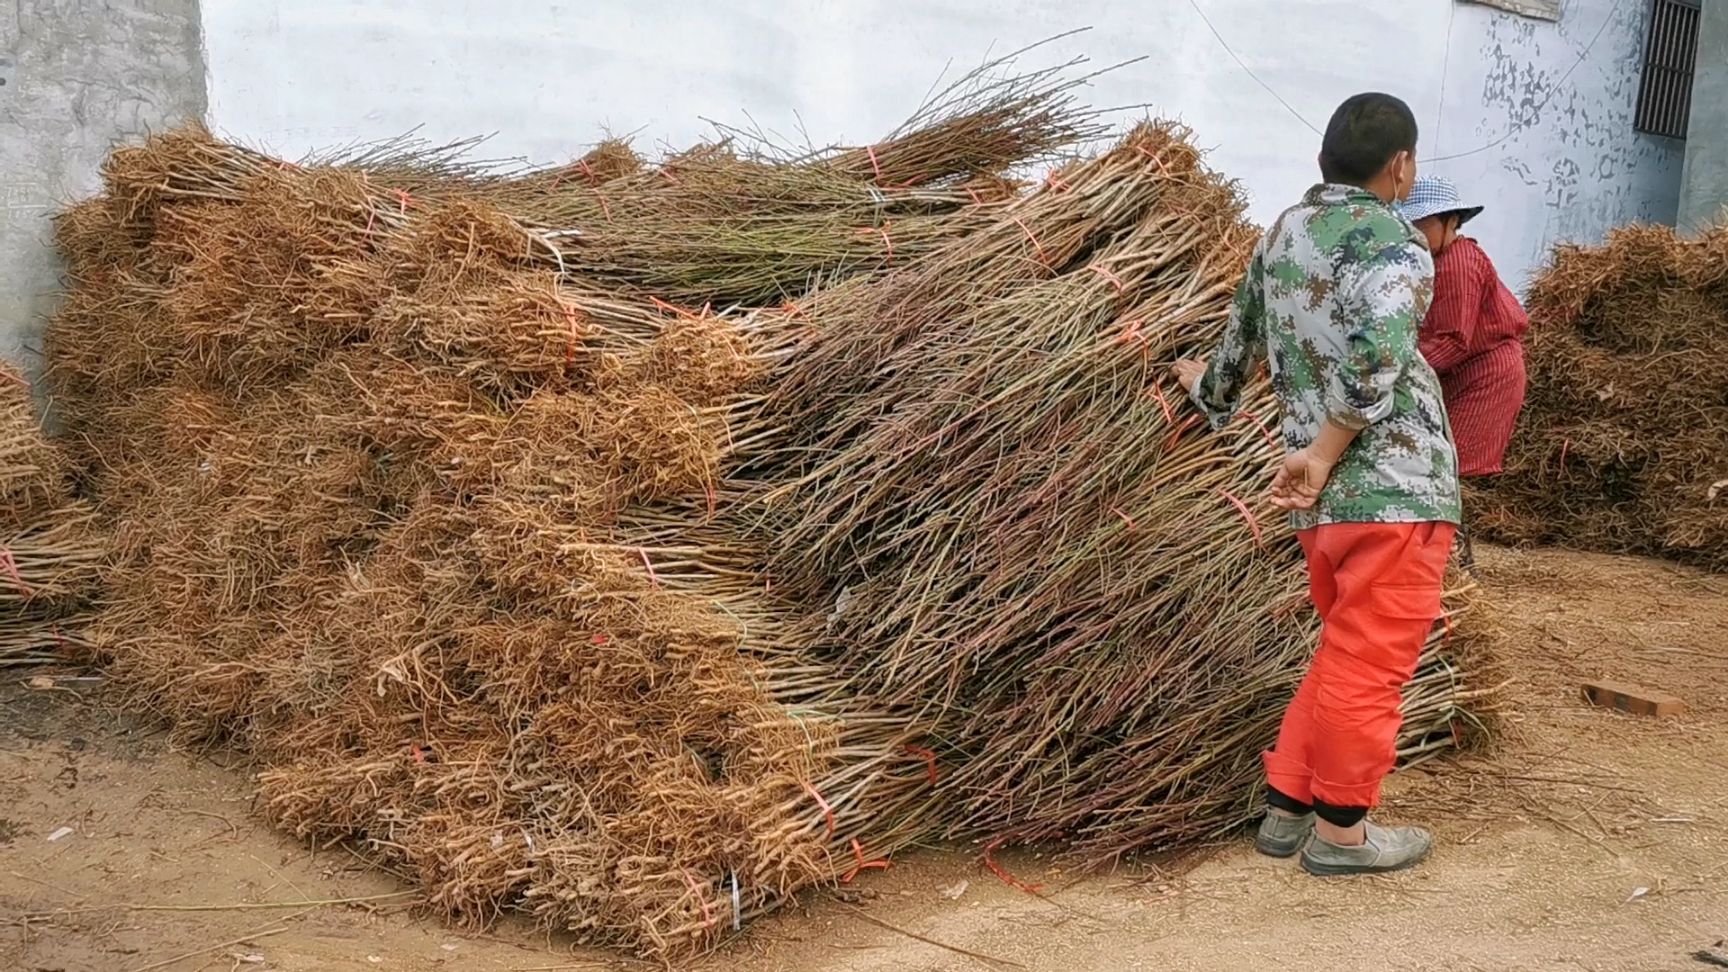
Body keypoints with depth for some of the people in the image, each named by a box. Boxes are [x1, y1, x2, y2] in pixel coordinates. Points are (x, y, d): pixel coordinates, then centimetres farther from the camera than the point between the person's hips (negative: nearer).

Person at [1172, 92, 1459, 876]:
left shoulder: (1283, 233, 13)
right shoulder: (1395, 246, -10)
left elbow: (1242, 333, 26)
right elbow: (1375, 356, -28)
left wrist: (1209, 392, 45)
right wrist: (1324, 452, -17)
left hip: (1328, 496, 7)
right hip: (1395, 488, -7)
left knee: (1341, 654, 20)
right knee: (1369, 664, 4)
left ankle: (1285, 807, 26)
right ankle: (1340, 830, 16)